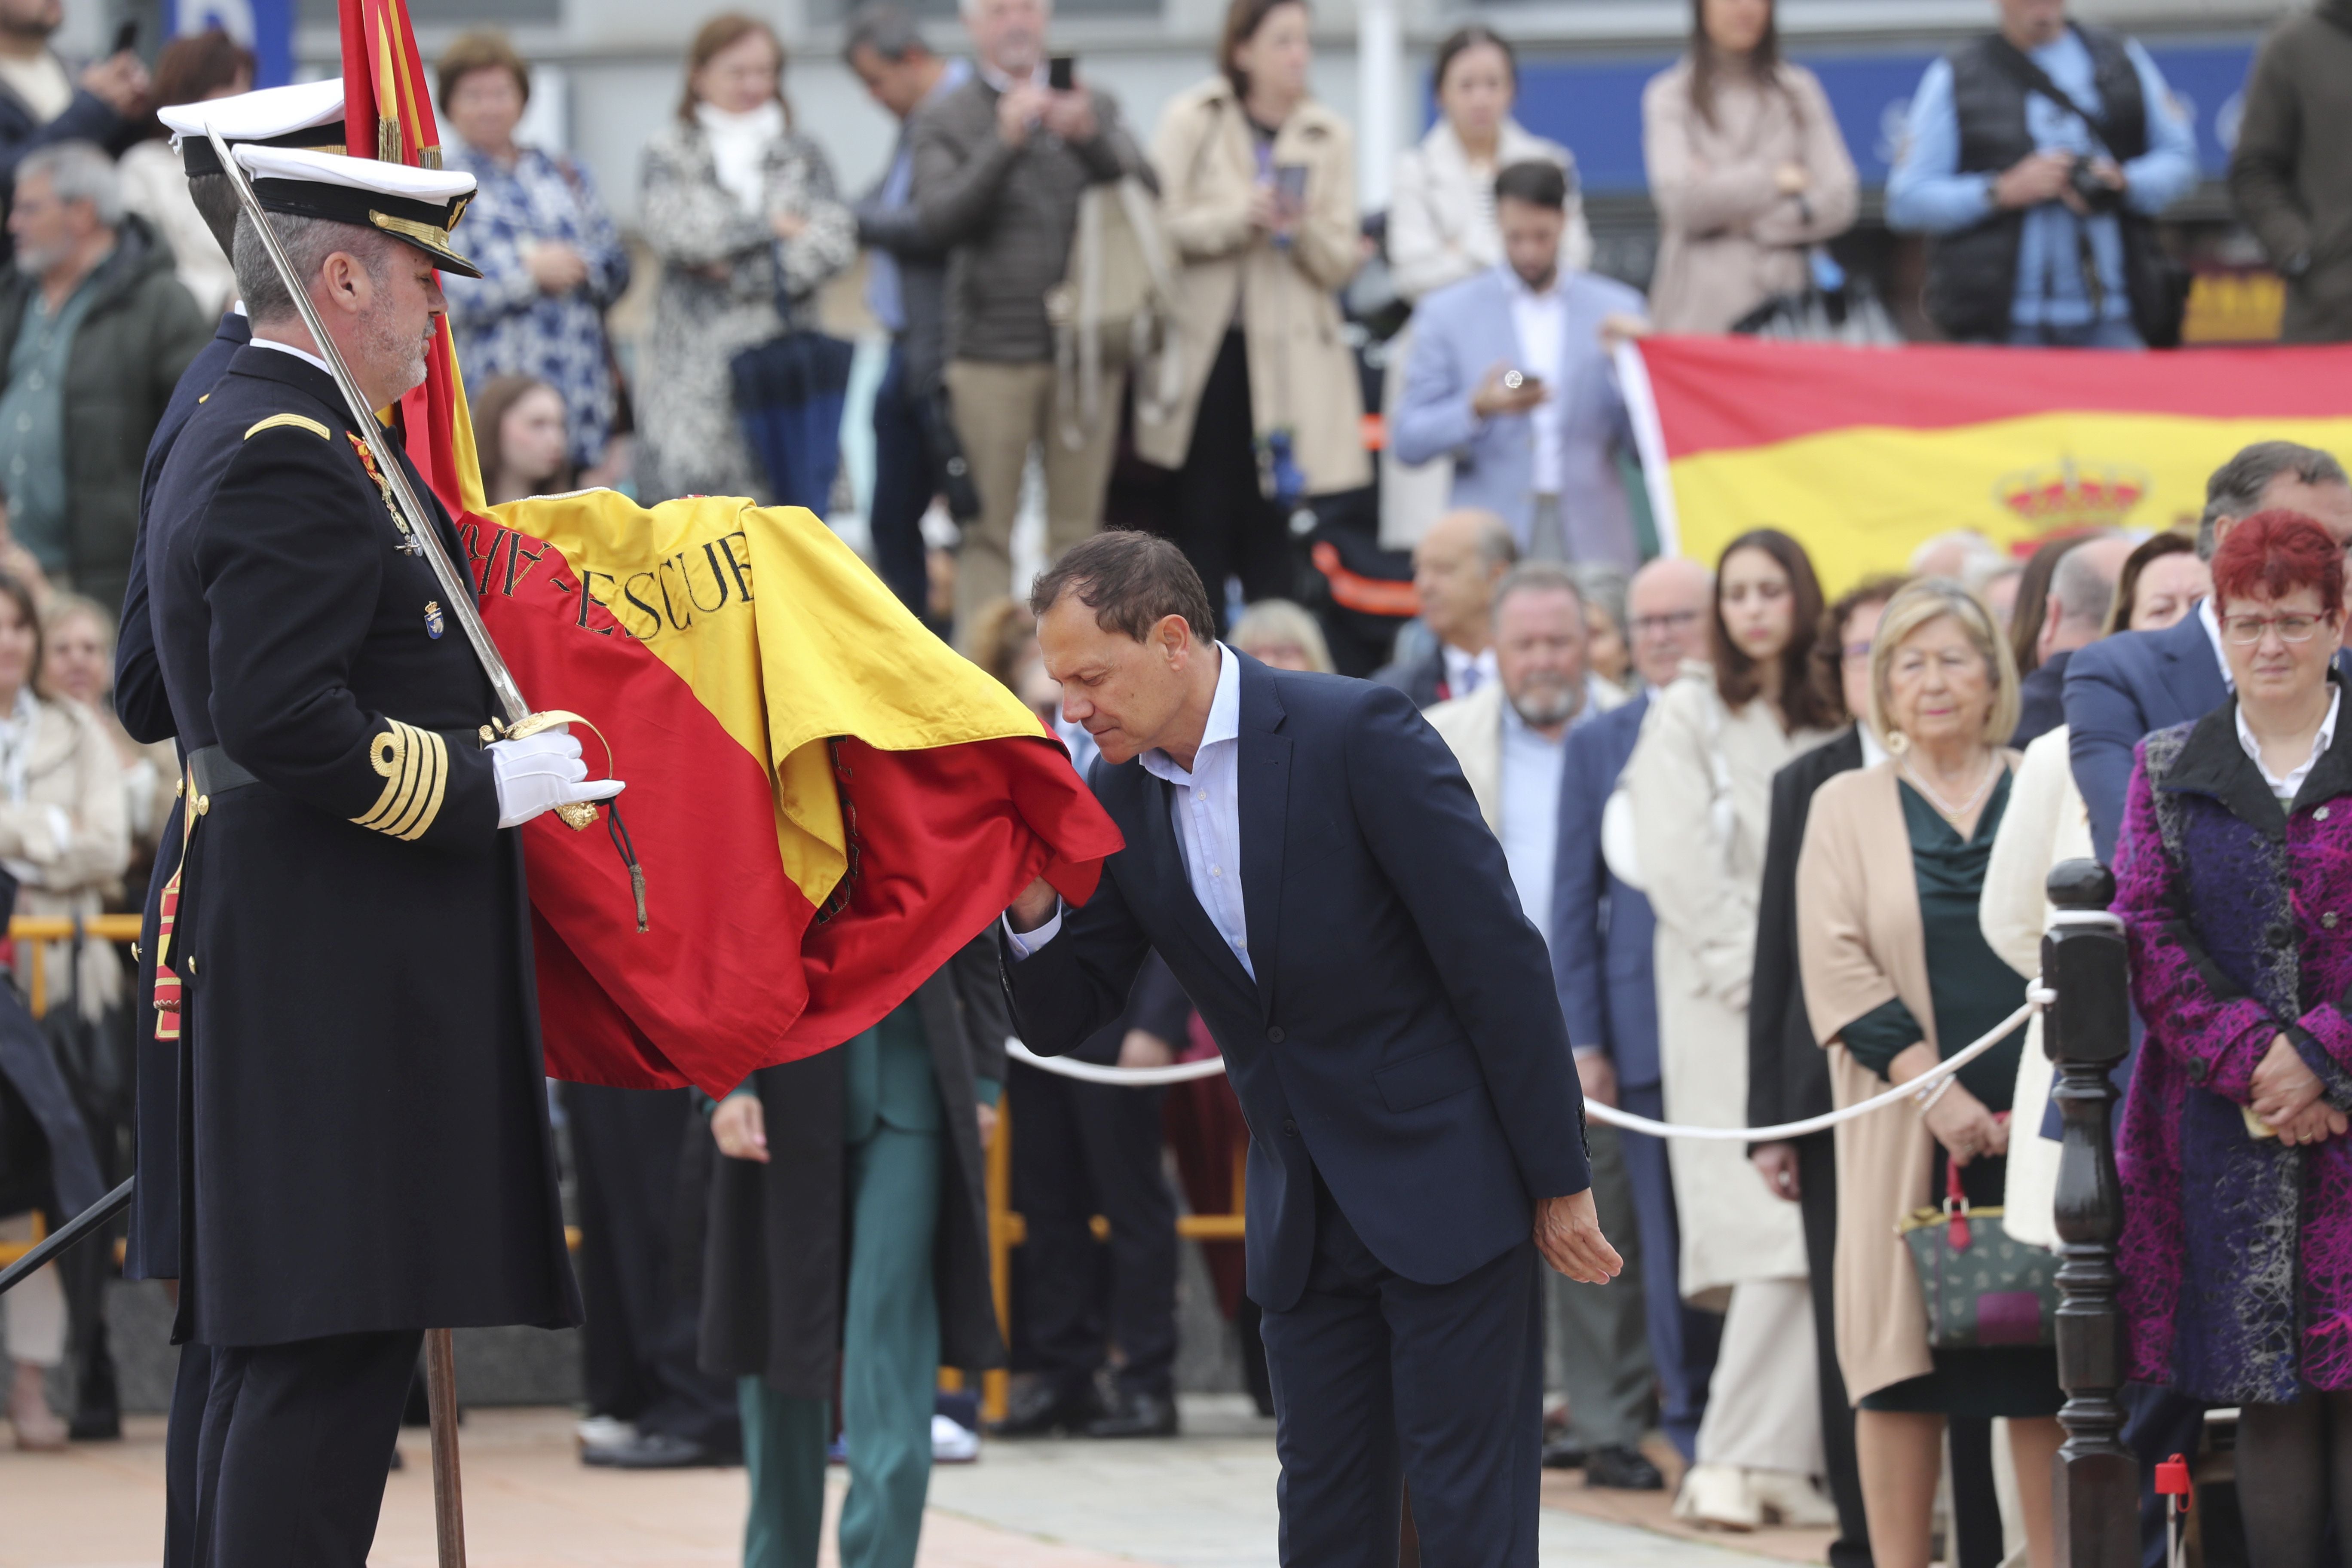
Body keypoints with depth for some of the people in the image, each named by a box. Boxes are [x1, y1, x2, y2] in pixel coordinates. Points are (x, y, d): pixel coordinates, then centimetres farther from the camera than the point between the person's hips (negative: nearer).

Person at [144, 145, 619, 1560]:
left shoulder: (242, 441, 19)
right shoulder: (292, 463, -15)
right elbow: (283, 722, -24)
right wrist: (489, 786, -16)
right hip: (345, 973, -11)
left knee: (281, 1347, 11)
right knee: (335, 1343, -12)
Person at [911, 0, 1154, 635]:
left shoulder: (1094, 107, 14)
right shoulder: (944, 123, 6)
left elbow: (1145, 188, 1)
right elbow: (941, 217, -9)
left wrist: (1091, 139, -19)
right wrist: (1005, 143, -22)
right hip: (991, 352, -2)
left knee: (1078, 526, 1)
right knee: (987, 529, -4)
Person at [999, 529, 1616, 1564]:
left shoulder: (1356, 733, -15)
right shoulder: (1119, 800, 4)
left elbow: (1498, 955, -14)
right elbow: (1061, 1021, 9)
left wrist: (1560, 1180, -14)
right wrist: (1033, 898, -13)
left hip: (1449, 1182, -6)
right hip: (1305, 1219, 6)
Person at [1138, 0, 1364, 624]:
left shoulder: (1329, 138, 8)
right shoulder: (1191, 122, 4)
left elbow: (1340, 263, 4)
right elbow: (1159, 224, -4)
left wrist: (1304, 229, -16)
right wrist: (1237, 218, -17)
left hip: (1289, 357, 1)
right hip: (1204, 350, -1)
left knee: (1268, 531, -2)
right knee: (1201, 519, -2)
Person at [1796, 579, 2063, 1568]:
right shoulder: (1847, 808, 9)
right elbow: (1836, 965, -1)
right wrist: (1936, 1088, -11)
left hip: (2043, 1125, 0)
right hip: (1909, 1131, 0)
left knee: (2048, 1369, -1)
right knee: (1903, 1368, -2)